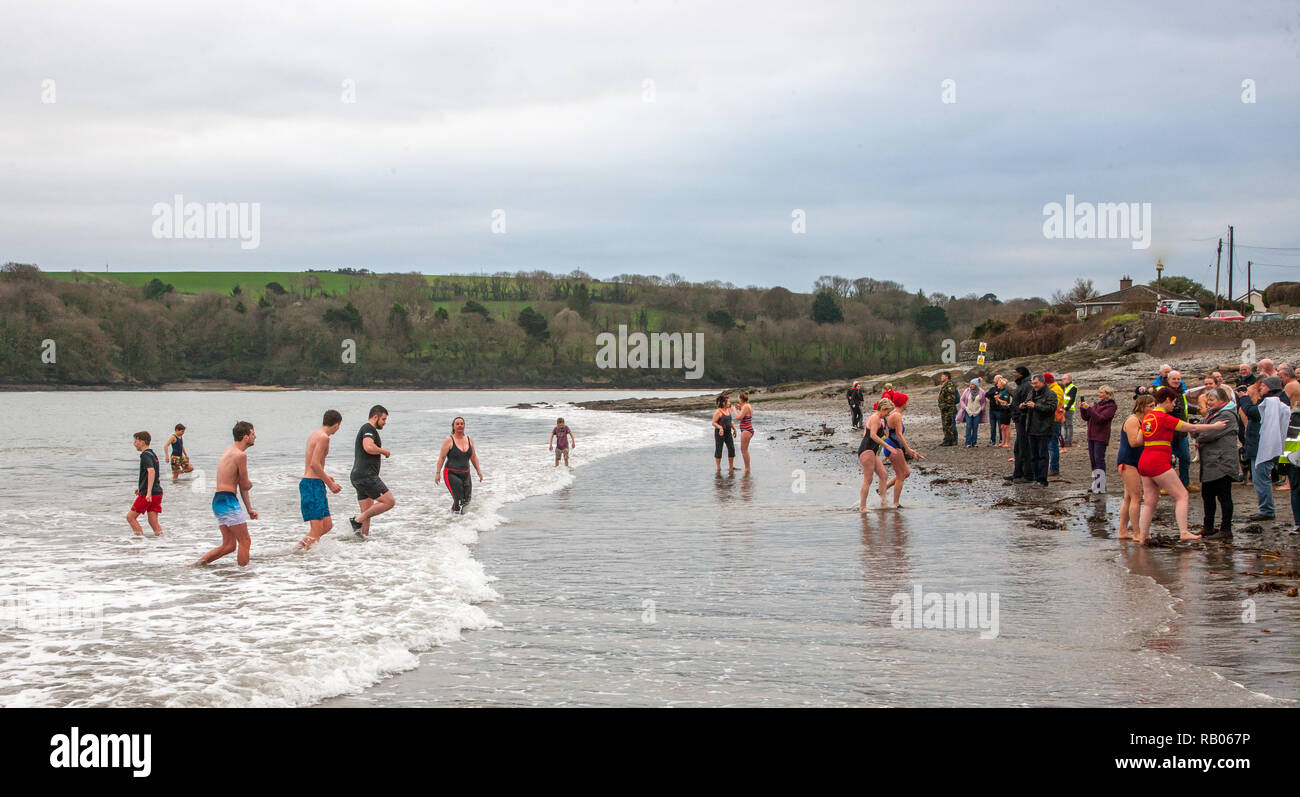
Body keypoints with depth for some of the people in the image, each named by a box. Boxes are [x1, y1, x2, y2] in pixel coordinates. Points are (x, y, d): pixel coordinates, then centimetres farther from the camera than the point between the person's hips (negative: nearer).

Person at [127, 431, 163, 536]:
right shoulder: (153, 454, 17)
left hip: (147, 494, -9)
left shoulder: (145, 455, -12)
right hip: (157, 492, 9)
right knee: (153, 522, 7)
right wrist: (141, 488, 38)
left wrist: (149, 492, -35)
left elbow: (151, 471, -28)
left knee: (130, 517, 3)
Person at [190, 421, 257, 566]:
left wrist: (249, 509, 21)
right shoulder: (240, 455, -13)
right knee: (245, 542, -3)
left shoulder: (229, 450, 18)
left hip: (218, 500, 9)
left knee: (229, 545, 11)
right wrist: (250, 483, 19)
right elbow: (245, 485, -7)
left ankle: (197, 564, 8)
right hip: (228, 501, -9)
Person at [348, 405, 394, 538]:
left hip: (358, 477, 11)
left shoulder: (364, 429, 25)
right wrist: (384, 451, -10)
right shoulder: (369, 428, -7)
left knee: (367, 513, 9)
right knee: (390, 501, -11)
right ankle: (357, 520, -12)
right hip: (367, 476, -11)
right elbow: (369, 447, -25)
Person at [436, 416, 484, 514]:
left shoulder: (469, 439, 8)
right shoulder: (449, 440, -7)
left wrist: (479, 471, 15)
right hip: (451, 474, -6)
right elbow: (441, 457, -7)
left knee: (466, 500, 9)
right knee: (459, 500, -15)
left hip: (466, 474, 6)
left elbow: (473, 457, 16)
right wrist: (438, 473, -13)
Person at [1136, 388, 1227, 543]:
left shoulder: (1147, 417, 13)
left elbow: (1140, 441, 18)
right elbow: (1192, 428, -5)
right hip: (1158, 462, -8)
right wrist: (1214, 426, 7)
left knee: (1150, 501, 12)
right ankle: (1183, 532, -10)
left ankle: (1142, 536, 10)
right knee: (1182, 495, -2)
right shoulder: (1165, 418, -10)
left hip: (1144, 461, 8)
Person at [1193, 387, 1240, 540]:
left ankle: (1226, 530, -3)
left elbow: (1209, 434, -19)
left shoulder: (1227, 416, -12)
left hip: (1222, 463, -10)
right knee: (1207, 495, 14)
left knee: (1223, 496, -6)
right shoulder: (1212, 414, 21)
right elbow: (1203, 431, 20)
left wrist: (1198, 438, 0)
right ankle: (1209, 528, 24)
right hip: (1210, 464, 10)